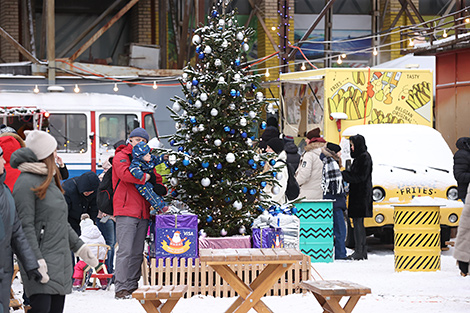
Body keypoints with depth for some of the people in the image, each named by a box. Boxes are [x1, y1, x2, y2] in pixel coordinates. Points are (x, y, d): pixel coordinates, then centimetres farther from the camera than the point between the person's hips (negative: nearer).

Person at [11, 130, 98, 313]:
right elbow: (26, 226, -16)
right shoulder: (26, 183, -10)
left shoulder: (50, 181, 19)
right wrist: (37, 261, -21)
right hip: (41, 260, -9)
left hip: (61, 262, 9)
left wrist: (80, 248, 24)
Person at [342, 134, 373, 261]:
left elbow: (361, 176, -18)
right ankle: (362, 251, 14)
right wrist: (345, 172, 3)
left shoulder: (365, 157, -13)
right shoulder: (359, 157, 17)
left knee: (357, 222, -10)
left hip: (361, 195, -10)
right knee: (358, 222, 11)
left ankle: (359, 251, -10)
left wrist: (344, 175, -16)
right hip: (357, 194, 10)